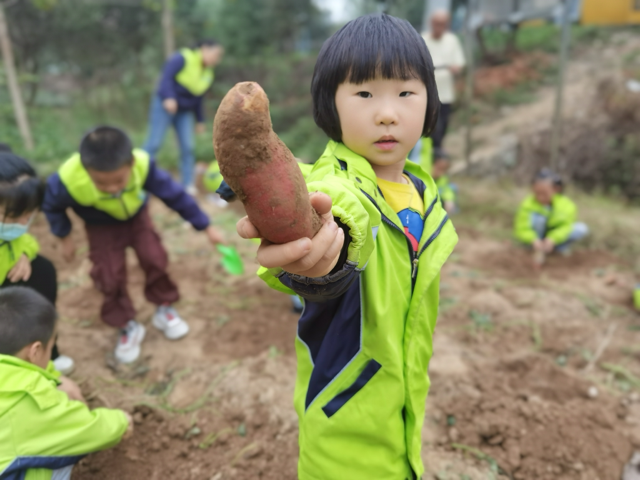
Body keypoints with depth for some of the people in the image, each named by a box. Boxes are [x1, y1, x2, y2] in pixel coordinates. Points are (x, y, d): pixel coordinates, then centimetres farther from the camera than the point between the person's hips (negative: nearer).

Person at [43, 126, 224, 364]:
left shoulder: (143, 165, -39)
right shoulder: (69, 181, -40)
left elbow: (175, 194, -24)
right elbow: (52, 205, -14)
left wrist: (206, 228, -17)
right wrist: (64, 238, -1)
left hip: (137, 217, 1)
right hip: (101, 228, 0)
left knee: (155, 259, -4)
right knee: (110, 278, -5)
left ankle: (164, 310, 22)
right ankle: (128, 328, 18)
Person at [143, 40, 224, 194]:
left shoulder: (208, 74, 8)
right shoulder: (182, 58, -12)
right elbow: (167, 76, -19)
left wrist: (200, 120, 14)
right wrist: (168, 97, -31)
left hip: (184, 112, 6)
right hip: (164, 106, -6)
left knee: (188, 147, -2)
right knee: (154, 144, -7)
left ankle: (188, 184, 5)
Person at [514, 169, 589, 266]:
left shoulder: (565, 205, -19)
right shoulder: (528, 204, -24)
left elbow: (566, 226, -23)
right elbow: (521, 229, -27)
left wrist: (552, 239, -41)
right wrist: (534, 240, -46)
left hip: (556, 237, 2)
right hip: (535, 237, -1)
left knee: (582, 229, -22)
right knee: (536, 216, -32)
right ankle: (539, 251, -16)